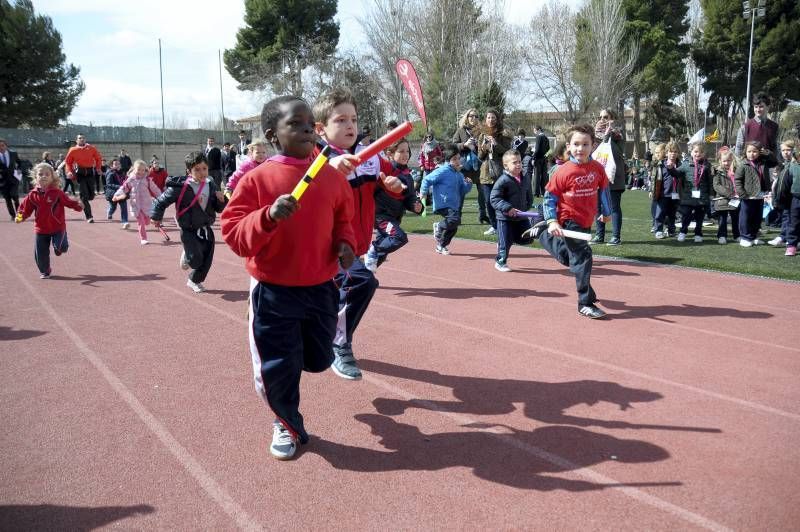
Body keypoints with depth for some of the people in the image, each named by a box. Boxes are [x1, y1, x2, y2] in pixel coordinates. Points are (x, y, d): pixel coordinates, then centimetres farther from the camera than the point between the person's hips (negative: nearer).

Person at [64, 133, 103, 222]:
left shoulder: (92, 148, 5)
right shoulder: (73, 150, 2)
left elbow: (98, 158, 16)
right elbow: (68, 162, 7)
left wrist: (98, 167, 6)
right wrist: (69, 171, -7)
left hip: (90, 173, 2)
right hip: (80, 174, -2)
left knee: (91, 196, 3)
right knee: (84, 196, -7)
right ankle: (89, 217, -4)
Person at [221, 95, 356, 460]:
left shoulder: (332, 177, 0)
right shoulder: (256, 179, -9)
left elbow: (342, 220, 15)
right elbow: (233, 234, -12)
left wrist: (345, 244, -7)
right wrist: (268, 216, -30)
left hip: (320, 288, 3)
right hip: (273, 293, -3)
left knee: (318, 360, 16)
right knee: (276, 371, 2)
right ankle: (288, 425, 31)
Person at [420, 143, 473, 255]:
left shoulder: (459, 175, 12)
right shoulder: (442, 171, -12)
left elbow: (463, 191, 16)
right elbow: (427, 180, -11)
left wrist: (468, 184, -2)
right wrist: (423, 192, -16)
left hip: (454, 206, 8)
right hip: (443, 205, -8)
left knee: (453, 228, 13)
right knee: (455, 219, -29)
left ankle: (441, 246, 34)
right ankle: (438, 227, -1)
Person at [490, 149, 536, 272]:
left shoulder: (525, 180, 4)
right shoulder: (503, 181, -16)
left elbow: (529, 196, 19)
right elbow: (494, 198, -19)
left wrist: (526, 207, 7)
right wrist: (507, 208, -26)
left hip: (521, 216, 6)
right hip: (505, 217, -6)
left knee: (527, 239, 7)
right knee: (505, 242, 1)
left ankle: (503, 241, 26)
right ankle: (500, 262, 22)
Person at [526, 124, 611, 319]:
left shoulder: (598, 169, -3)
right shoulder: (563, 172, -16)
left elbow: (603, 190, 14)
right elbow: (549, 197, -9)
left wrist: (606, 212, 24)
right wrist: (552, 221, -17)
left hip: (586, 222, 6)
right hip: (568, 221, -6)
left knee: (568, 257, 22)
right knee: (582, 256, -12)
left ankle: (542, 232, 45)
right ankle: (585, 303, -1)